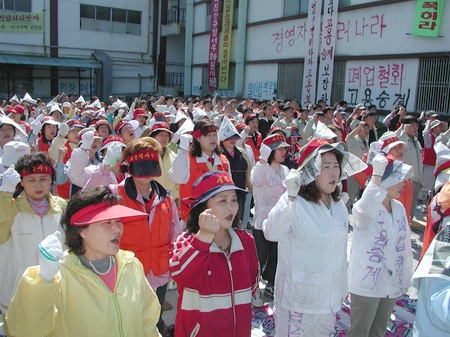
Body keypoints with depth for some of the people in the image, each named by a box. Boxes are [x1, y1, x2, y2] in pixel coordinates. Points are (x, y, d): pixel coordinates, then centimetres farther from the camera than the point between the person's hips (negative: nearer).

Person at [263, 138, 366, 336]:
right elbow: (271, 233, -39)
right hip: (299, 299, -7)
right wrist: (290, 196, -51)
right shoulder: (295, 203, -22)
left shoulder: (339, 206, 2)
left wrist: (341, 290, 18)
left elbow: (340, 252, 12)